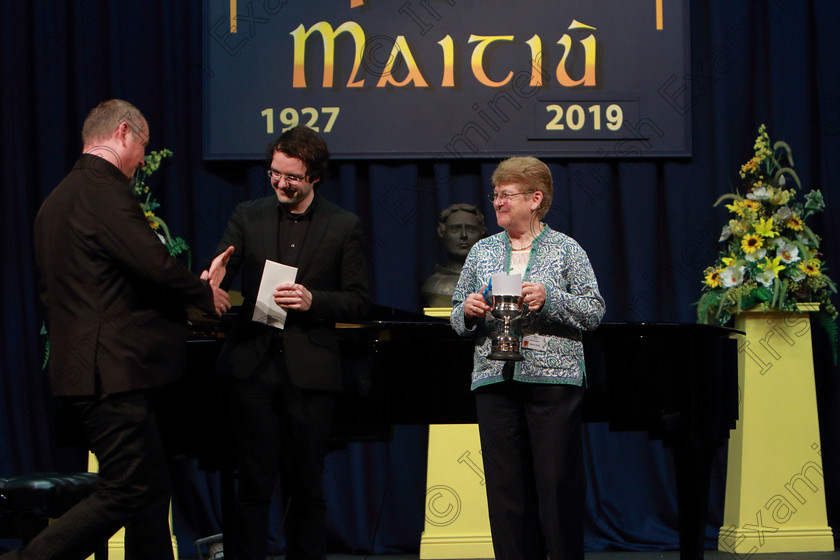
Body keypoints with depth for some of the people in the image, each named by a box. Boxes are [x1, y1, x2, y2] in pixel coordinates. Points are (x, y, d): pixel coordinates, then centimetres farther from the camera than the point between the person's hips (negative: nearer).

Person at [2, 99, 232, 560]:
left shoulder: (58, 198, 17)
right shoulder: (104, 190, -14)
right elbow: (155, 266, -22)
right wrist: (206, 292, -3)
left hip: (80, 363, 11)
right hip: (111, 370, -10)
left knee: (151, 489, 12)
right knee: (123, 495, -7)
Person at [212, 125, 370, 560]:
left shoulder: (343, 226, 5)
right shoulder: (248, 217, 10)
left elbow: (358, 302, 4)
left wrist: (312, 300, -14)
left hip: (309, 372, -1)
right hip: (254, 365, 1)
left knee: (306, 487, 6)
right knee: (253, 484, 1)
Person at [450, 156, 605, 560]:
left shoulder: (565, 250, 4)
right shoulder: (482, 251, 14)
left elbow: (594, 313, -2)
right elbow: (458, 320, 17)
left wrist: (549, 299, -16)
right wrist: (469, 312, -6)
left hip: (554, 378, -3)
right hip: (495, 380, 4)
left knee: (558, 484, -3)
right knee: (505, 485, 4)